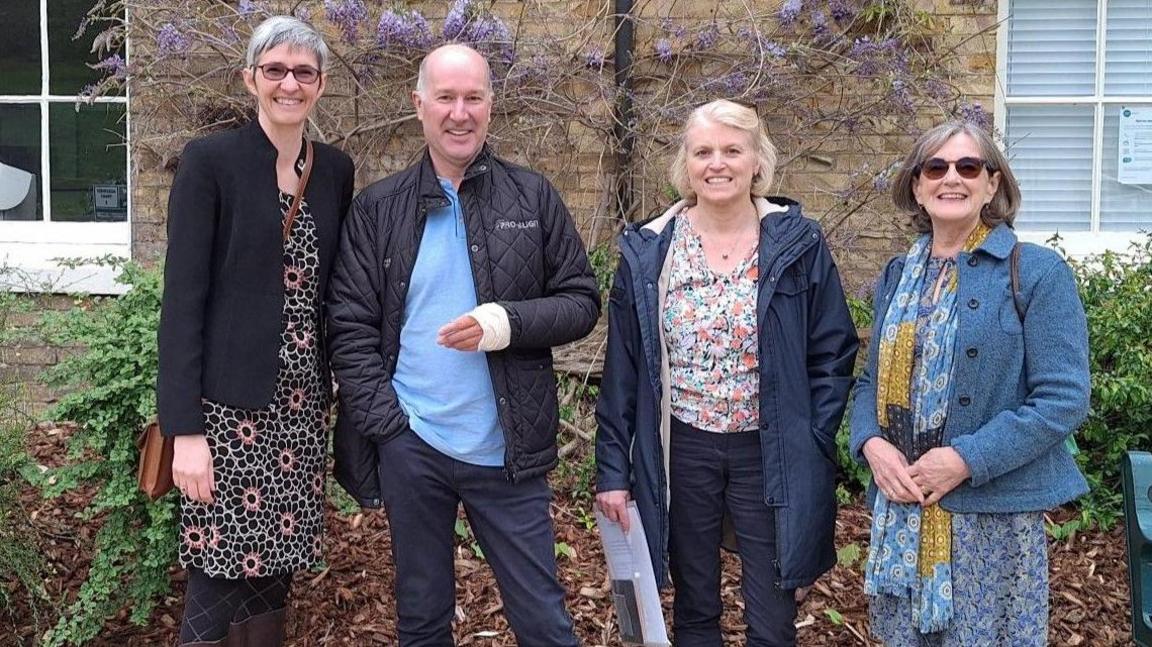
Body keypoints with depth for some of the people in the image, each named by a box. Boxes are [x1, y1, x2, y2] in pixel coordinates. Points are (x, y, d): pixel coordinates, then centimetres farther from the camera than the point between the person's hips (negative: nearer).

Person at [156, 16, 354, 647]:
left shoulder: (335, 170, 9)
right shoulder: (209, 161, -6)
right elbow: (182, 297, -10)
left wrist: (345, 386, 7)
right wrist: (185, 428, -15)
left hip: (302, 406, 5)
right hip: (229, 406, -5)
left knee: (272, 575, 10)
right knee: (219, 585, -1)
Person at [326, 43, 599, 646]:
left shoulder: (533, 198, 2)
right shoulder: (376, 208, 3)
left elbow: (582, 302, 2)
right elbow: (350, 325, 1)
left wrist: (507, 324, -16)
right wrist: (385, 425, -9)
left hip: (508, 450, -1)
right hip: (409, 445, 1)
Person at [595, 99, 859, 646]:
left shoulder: (797, 244, -3)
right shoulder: (648, 251, 0)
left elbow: (833, 356, -1)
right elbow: (622, 369, 1)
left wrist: (812, 449, -9)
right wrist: (612, 468, -2)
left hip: (770, 455, -1)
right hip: (680, 452, 1)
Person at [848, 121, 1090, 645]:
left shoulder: (1037, 272, -8)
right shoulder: (897, 277, 10)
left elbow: (1063, 399, -13)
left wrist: (967, 460, -19)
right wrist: (872, 444, -7)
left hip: (993, 513, -5)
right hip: (900, 509, 5)